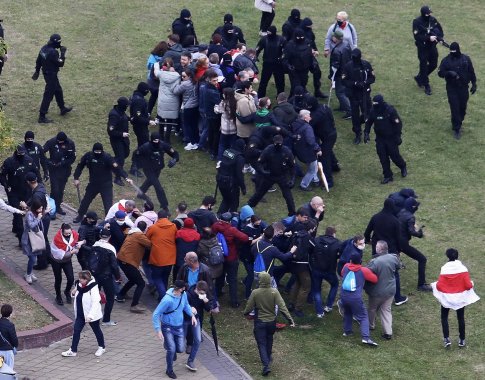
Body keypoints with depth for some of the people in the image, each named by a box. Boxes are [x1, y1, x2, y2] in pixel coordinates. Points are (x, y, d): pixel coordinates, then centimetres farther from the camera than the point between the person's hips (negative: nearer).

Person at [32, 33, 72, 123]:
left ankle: (63, 109, 44)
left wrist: (37, 71, 22)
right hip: (51, 75, -10)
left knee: (58, 91, 27)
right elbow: (60, 64, -23)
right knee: (48, 96, -3)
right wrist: (63, 53, -15)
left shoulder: (44, 48, 0)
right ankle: (42, 117, 1)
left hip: (46, 73, 10)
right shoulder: (53, 52, -28)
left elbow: (38, 61, 10)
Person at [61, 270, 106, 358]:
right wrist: (74, 293, -8)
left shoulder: (93, 289, -24)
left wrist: (90, 315, -35)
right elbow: (77, 297, 17)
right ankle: (73, 350, 12)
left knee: (96, 330, 14)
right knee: (76, 331, 4)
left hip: (92, 315, -7)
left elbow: (95, 303, -29)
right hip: (80, 314, 7)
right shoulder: (79, 286, -1)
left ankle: (102, 347, 34)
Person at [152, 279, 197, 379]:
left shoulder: (183, 294, -11)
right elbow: (156, 315, -24)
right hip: (167, 327, -5)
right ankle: (169, 370, 13)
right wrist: (158, 330, -26)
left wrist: (192, 315, -3)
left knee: (180, 349, 5)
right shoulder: (167, 300, -30)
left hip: (179, 327, 5)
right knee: (171, 349, -12)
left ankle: (169, 346, 43)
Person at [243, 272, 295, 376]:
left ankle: (266, 365, -10)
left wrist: (245, 313, 14)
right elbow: (282, 307, -20)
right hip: (272, 321, 3)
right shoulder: (274, 292, -16)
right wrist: (290, 320, -17)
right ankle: (268, 357, 47)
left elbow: (249, 308, -9)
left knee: (262, 344, 4)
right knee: (269, 340, 28)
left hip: (259, 322, -2)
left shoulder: (255, 293, -17)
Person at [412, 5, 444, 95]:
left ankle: (419, 77, 34)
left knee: (433, 64, 11)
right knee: (424, 66, 1)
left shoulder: (433, 20, -4)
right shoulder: (417, 22, -17)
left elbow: (440, 30, 5)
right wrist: (429, 38, -30)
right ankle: (426, 86, 14)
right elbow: (417, 36, -22)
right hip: (422, 47, -5)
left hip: (432, 46, 5)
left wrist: (439, 38, -16)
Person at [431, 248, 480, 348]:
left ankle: (446, 339, 7)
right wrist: (471, 284, 6)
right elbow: (468, 285, -16)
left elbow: (439, 286, -17)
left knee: (444, 317, 18)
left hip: (446, 298, -1)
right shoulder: (463, 268, -16)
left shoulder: (444, 269, -18)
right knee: (461, 318, 18)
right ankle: (462, 340, 24)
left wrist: (435, 284, 4)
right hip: (460, 298, 1)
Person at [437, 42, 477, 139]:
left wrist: (474, 84, 5)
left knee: (462, 107, 11)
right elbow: (440, 72, -6)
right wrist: (449, 73, -26)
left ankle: (458, 123, 35)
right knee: (455, 108, -3)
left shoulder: (466, 59, -2)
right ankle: (456, 129, 8)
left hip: (463, 88, 2)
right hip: (452, 89, -2)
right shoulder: (446, 60, -7)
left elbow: (471, 72, 5)